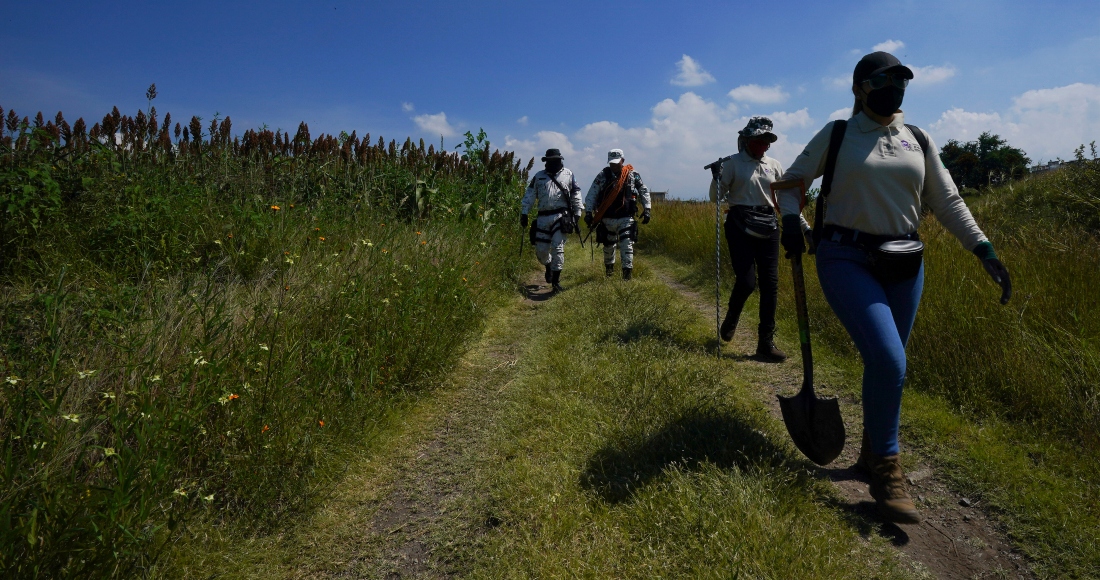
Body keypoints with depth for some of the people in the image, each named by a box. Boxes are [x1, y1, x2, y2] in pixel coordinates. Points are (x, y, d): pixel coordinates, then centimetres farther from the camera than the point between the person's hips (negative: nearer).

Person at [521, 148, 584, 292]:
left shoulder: (568, 175, 8)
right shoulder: (539, 176, 12)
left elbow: (576, 195, 10)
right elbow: (529, 195, 10)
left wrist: (577, 215, 7)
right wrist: (524, 213, 3)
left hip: (561, 216, -2)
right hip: (543, 218, 3)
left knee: (558, 248, -11)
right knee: (541, 250, 5)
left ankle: (556, 280, -3)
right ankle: (549, 266, 39)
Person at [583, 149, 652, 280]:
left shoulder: (633, 176, 1)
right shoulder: (602, 176, 0)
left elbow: (644, 192, 9)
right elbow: (592, 195, -3)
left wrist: (647, 209, 1)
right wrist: (588, 212, -12)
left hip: (626, 218, -1)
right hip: (608, 219, 1)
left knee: (627, 245, -13)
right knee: (608, 245, 15)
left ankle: (627, 271, -12)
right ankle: (609, 267, 39)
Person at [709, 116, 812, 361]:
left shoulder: (775, 166, 11)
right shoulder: (733, 163, 0)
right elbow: (716, 197, 1)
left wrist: (805, 226, 12)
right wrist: (716, 176, -17)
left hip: (768, 228, 4)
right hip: (740, 226, -4)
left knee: (770, 283, -1)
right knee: (746, 281, -13)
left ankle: (766, 342, 6)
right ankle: (730, 320, 20)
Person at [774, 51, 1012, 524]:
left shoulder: (919, 141, 13)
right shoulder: (836, 136, 2)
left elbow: (947, 202, 13)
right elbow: (793, 180, 8)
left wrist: (985, 251, 4)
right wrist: (790, 219, -11)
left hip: (904, 267, 5)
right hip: (847, 261, -5)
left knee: (887, 363, 10)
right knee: (888, 362, -17)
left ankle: (871, 452, 30)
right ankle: (886, 470, 0)